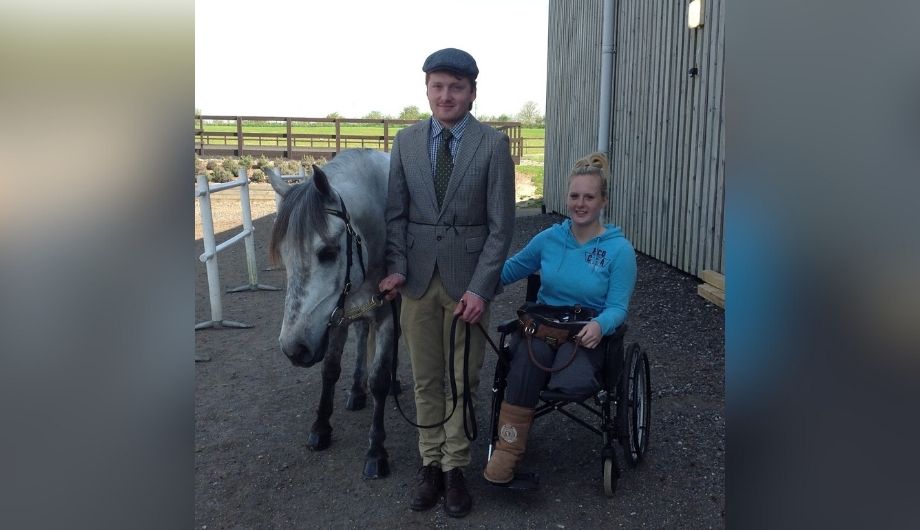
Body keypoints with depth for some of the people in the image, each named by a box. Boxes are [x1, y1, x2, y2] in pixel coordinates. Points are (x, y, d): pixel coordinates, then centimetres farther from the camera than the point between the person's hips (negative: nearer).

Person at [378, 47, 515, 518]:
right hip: (418, 278, 3)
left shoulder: (493, 144, -5)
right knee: (425, 378, 12)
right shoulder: (406, 141, 4)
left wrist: (480, 287, -13)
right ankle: (430, 464, 27)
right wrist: (396, 268, -8)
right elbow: (395, 213, 5)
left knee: (463, 379, 9)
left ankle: (455, 469, 24)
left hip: (467, 279, -2)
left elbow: (501, 224, -7)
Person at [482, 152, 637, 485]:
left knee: (567, 381, -34)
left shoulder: (620, 249, -2)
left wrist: (599, 325, -28)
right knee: (530, 353, -35)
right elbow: (511, 269, 18)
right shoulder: (549, 238, 8)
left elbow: (618, 307, -5)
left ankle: (509, 445, -12)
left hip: (588, 334, -2)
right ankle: (509, 446, -26)